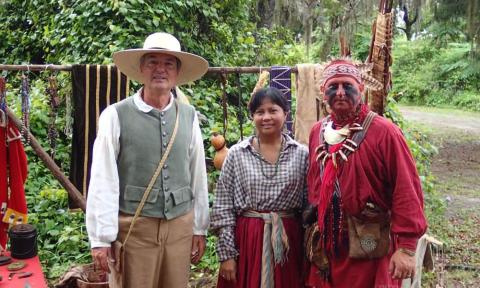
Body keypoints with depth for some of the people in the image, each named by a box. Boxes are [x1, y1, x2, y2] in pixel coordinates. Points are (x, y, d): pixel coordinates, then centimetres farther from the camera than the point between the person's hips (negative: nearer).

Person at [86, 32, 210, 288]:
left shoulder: (189, 116, 2)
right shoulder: (116, 115, -8)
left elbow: (198, 175, 6)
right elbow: (102, 181, -8)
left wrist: (199, 227, 9)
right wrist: (101, 238, -7)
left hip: (180, 225, 4)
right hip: (133, 226, -3)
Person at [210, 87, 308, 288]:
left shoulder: (301, 154, 0)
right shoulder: (236, 154, -3)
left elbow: (309, 204, 4)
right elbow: (222, 207, -2)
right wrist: (226, 253, -5)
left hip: (288, 240, 1)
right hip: (246, 239, 0)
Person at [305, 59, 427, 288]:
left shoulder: (384, 132, -13)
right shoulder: (317, 131, 5)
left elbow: (407, 190, -16)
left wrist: (406, 247, -18)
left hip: (371, 248, -5)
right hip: (326, 246, 5)